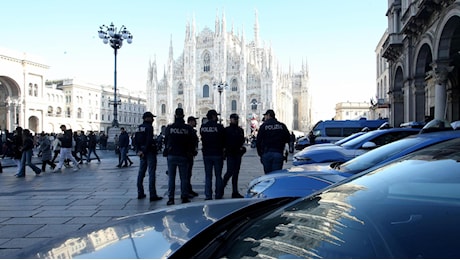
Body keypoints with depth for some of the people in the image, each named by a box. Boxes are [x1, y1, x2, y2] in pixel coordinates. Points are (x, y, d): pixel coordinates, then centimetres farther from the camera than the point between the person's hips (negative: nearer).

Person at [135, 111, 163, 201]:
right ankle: (153, 195, -6)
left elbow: (136, 140, 12)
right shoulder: (149, 127, -12)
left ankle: (140, 193, 21)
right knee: (151, 173, -6)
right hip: (149, 151, -8)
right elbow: (149, 141, -20)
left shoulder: (140, 127, 12)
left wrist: (138, 150, 10)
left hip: (142, 152, 8)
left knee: (141, 172, 14)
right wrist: (145, 151, -15)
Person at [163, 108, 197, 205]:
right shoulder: (188, 128, -5)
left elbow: (166, 141, 3)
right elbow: (194, 140, -2)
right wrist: (190, 151, 10)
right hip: (184, 156, 0)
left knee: (171, 177, 6)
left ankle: (170, 198, 4)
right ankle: (184, 197, 9)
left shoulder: (169, 128, -4)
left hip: (171, 155, 0)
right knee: (184, 178, 7)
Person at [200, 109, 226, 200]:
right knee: (218, 176, 7)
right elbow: (224, 140, -3)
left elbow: (202, 140, 8)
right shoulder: (219, 127, -11)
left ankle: (208, 196, 9)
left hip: (206, 154, 3)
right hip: (217, 154, -3)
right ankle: (218, 196, 10)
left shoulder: (202, 127, 0)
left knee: (208, 176, 9)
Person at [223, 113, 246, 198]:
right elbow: (224, 141, -3)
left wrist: (241, 147, 6)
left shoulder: (240, 130, 15)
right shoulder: (227, 130, -2)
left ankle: (235, 192, 12)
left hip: (238, 154, 6)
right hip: (230, 154, -6)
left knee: (236, 173, 7)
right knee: (230, 171, -12)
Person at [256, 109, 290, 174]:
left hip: (266, 154, -1)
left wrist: (260, 153, 10)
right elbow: (288, 139, 7)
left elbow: (258, 142, 0)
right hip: (278, 154, 1)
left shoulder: (263, 126, 1)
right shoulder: (282, 126, 7)